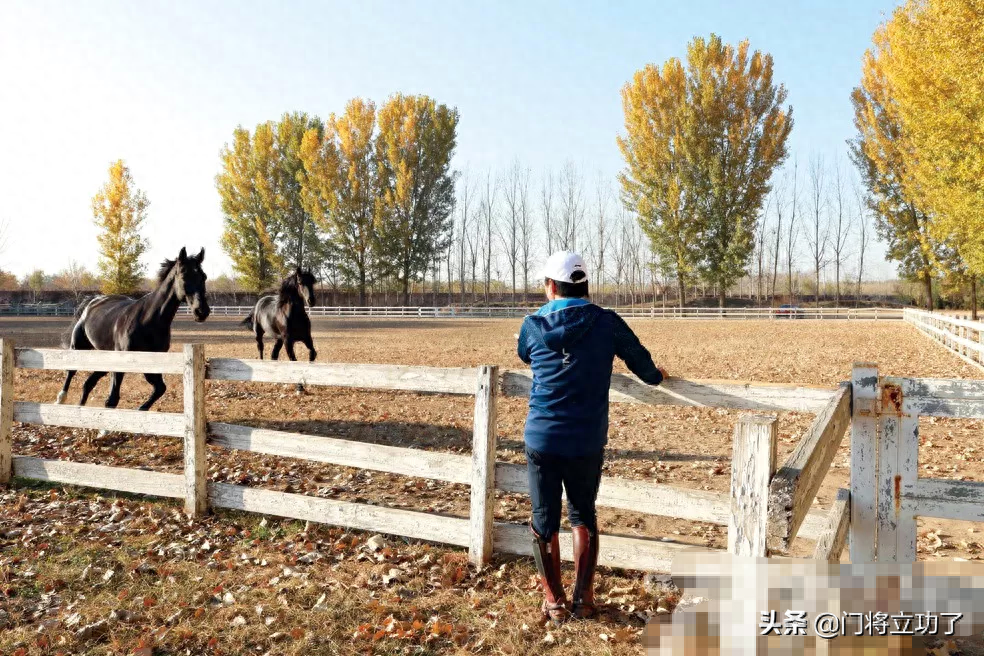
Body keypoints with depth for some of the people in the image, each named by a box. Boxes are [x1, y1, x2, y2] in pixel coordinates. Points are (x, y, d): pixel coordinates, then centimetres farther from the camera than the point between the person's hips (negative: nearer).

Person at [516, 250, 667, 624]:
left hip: (541, 438, 0)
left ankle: (554, 602, 22)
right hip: (587, 442, 1)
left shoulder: (533, 326, -3)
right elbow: (642, 363, 7)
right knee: (583, 515, 19)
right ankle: (583, 599, 23)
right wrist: (656, 376, 29)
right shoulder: (608, 323, -5)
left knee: (544, 519, 12)